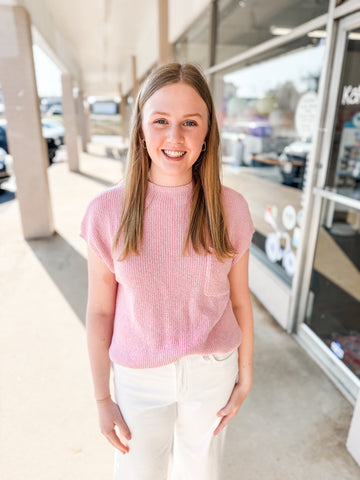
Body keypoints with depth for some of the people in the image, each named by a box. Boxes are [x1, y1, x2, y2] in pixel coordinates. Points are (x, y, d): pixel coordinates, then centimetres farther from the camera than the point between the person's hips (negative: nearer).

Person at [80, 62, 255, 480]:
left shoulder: (230, 209, -13)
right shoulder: (107, 211, -15)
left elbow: (239, 301, -3)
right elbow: (99, 310, -7)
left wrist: (245, 378, 5)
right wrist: (102, 398, 0)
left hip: (213, 370, 1)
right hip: (141, 377, 0)